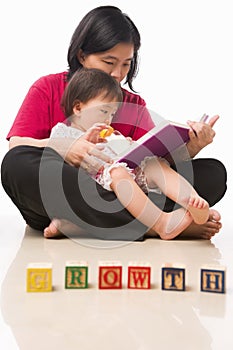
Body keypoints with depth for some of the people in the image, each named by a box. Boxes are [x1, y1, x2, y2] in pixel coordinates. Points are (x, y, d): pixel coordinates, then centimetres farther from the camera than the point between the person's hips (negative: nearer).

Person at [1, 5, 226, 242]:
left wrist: (188, 148, -18)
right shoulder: (48, 89, 9)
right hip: (55, 200, -2)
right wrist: (61, 149, -23)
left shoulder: (134, 105, 16)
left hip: (116, 200, 3)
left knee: (214, 172, -12)